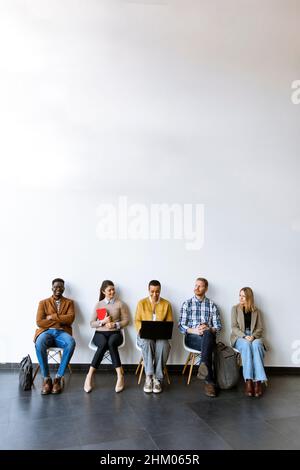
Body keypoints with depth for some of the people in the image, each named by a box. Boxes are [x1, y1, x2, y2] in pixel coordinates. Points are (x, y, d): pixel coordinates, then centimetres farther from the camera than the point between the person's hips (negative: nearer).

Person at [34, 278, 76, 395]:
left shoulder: (69, 302, 14)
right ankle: (46, 378, -21)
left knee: (71, 343, -36)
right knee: (39, 344, -37)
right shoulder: (43, 303, 13)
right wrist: (60, 321, -4)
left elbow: (70, 319, -3)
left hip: (62, 332, 0)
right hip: (46, 332, 0)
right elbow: (39, 322, -1)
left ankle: (58, 377, -25)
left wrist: (52, 317, -7)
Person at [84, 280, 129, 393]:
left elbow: (126, 320, 5)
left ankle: (120, 376, -33)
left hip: (115, 333, -1)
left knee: (111, 343, -36)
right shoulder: (98, 304, 9)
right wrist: (102, 322, -13)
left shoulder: (120, 304, 7)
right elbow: (92, 323, 6)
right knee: (104, 344, -35)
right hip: (100, 333, 1)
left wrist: (115, 324, -12)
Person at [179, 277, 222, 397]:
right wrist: (194, 330, -17)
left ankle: (203, 367, -57)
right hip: (192, 338, -1)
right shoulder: (187, 304, 10)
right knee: (208, 347, -37)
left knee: (207, 333, -40)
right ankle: (210, 381, -42)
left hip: (209, 336, 1)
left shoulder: (212, 305, 13)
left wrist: (208, 329, -14)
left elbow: (218, 326, 9)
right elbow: (181, 325, 4)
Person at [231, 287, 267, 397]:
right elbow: (234, 327, 1)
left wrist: (253, 336, -15)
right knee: (246, 345, -36)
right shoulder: (235, 308, 9)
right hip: (239, 337, -1)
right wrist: (244, 336, -16)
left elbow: (260, 328, 7)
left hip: (254, 337, 1)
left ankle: (258, 381, -40)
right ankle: (248, 380, -40)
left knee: (256, 345, -36)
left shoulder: (256, 311, 13)